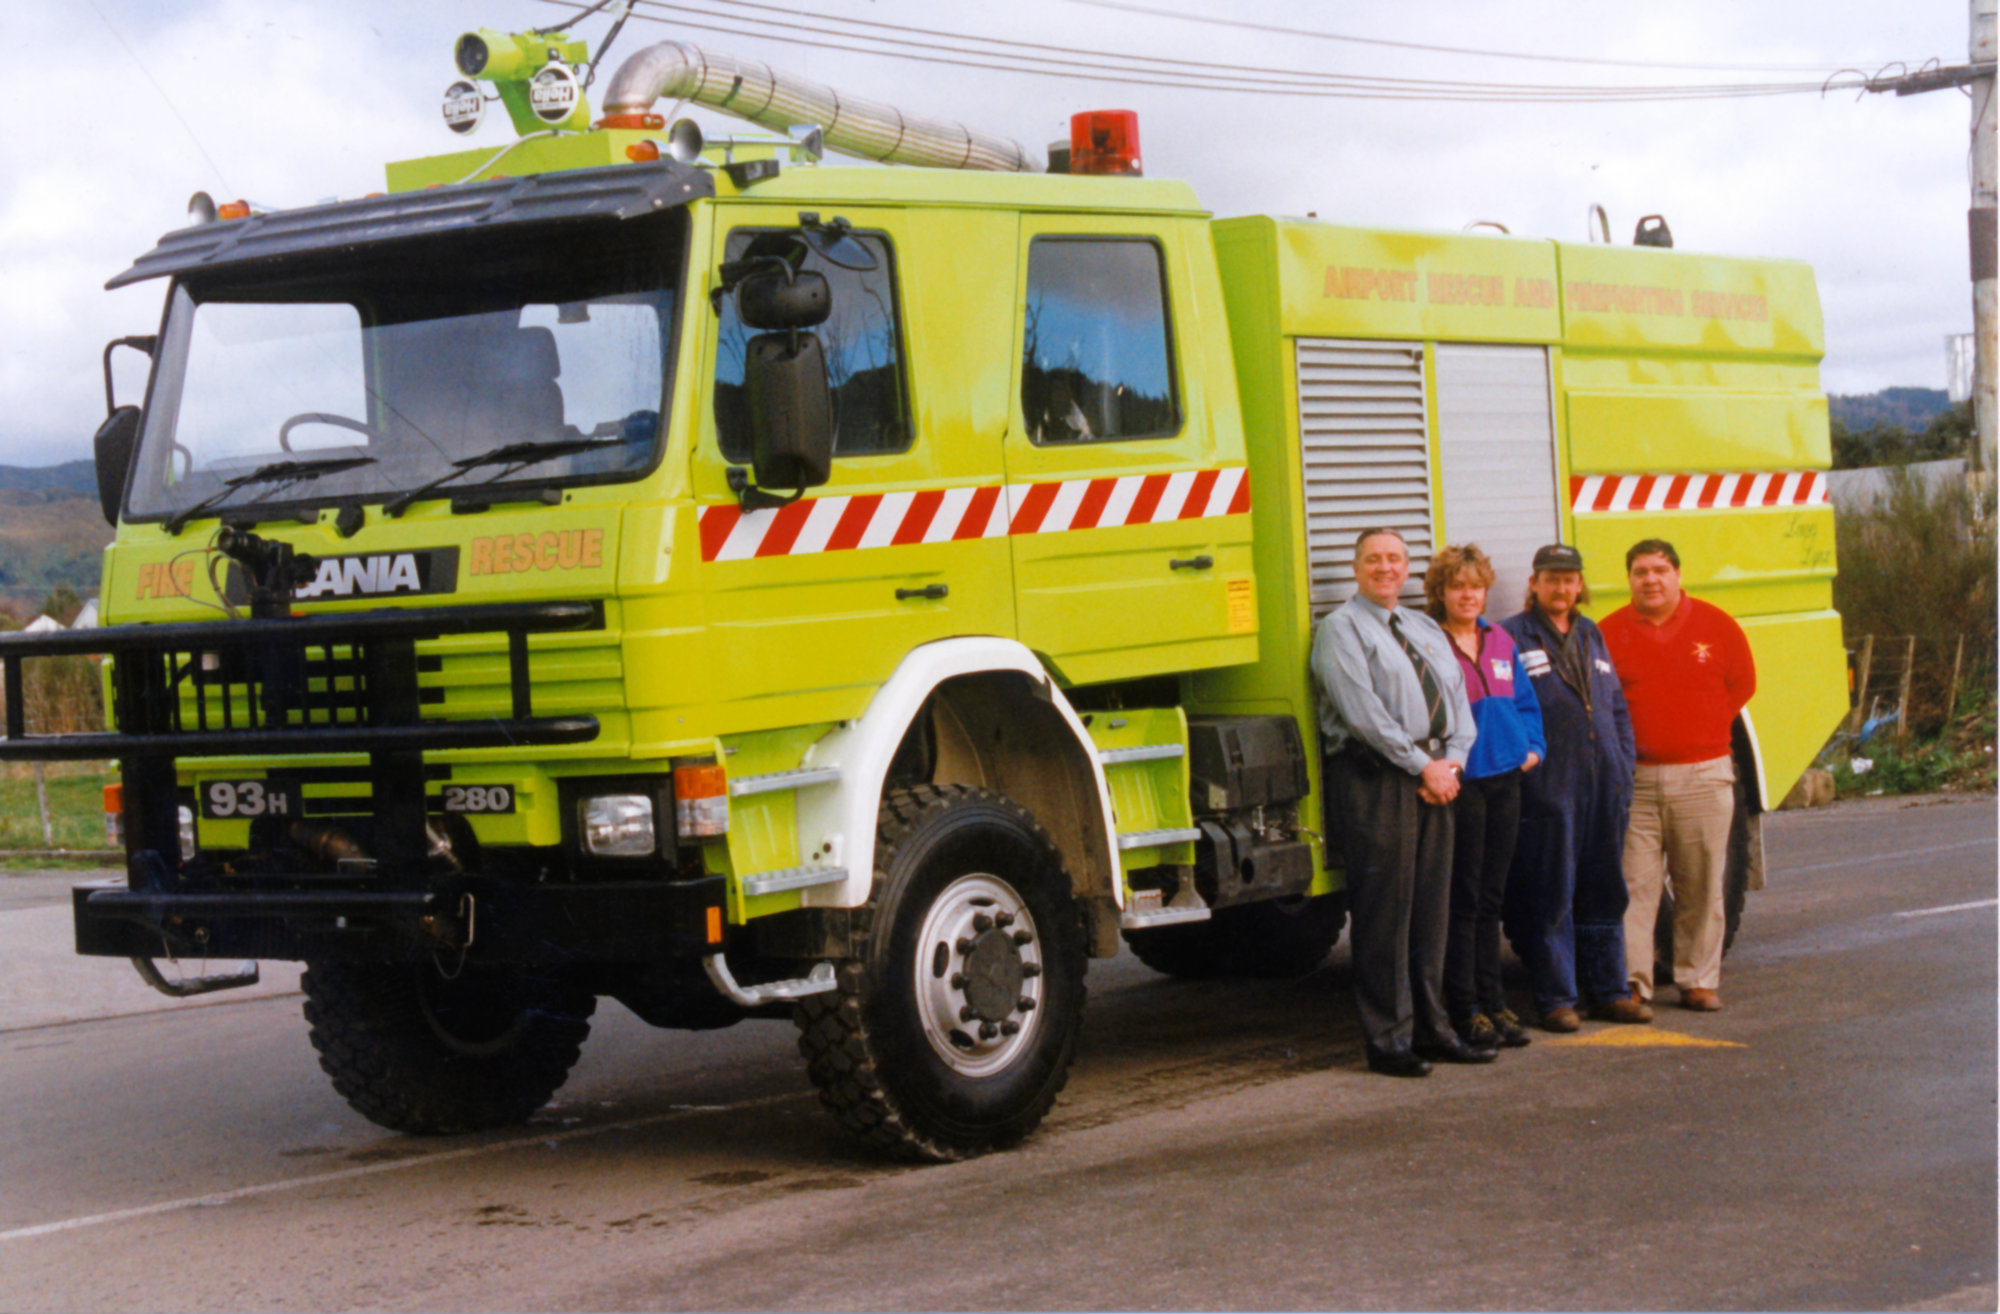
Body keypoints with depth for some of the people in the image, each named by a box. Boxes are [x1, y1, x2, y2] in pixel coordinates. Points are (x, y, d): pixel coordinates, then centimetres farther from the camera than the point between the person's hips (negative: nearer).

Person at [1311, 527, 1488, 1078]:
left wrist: (1451, 762, -2)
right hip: (1374, 778, -7)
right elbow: (1362, 710, -12)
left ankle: (1431, 1027, 17)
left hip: (1433, 778, 7)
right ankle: (1388, 1038, -2)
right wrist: (1420, 765, -14)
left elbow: (1457, 700, 16)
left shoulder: (1427, 630, 21)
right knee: (1385, 909, -6)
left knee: (1431, 905, 9)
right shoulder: (1340, 629, -2)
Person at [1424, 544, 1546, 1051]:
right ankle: (1464, 1009, 3)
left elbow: (1526, 701, 21)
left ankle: (1492, 1001, 17)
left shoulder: (1501, 642, 13)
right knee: (1463, 899, -3)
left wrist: (1533, 746, 7)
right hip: (1459, 782, -6)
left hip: (1505, 778, 6)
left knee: (1491, 895, 11)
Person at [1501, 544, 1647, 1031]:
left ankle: (1607, 991, 20)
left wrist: (1624, 771, 12)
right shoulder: (1511, 637, -3)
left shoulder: (1591, 637, 17)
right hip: (1547, 789, -6)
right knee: (1549, 896, -2)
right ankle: (1555, 998, 4)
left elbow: (1617, 708, 21)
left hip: (1603, 789, 6)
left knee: (1604, 894, 12)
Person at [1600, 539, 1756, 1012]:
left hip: (1703, 776, 1)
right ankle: (1631, 982, 0)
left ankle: (1699, 981, 14)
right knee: (1634, 884, -4)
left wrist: (1703, 732, 8)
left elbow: (1742, 684, 13)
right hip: (1635, 778, -1)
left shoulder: (1715, 625, 4)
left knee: (1702, 885, 5)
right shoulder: (1610, 632, 3)